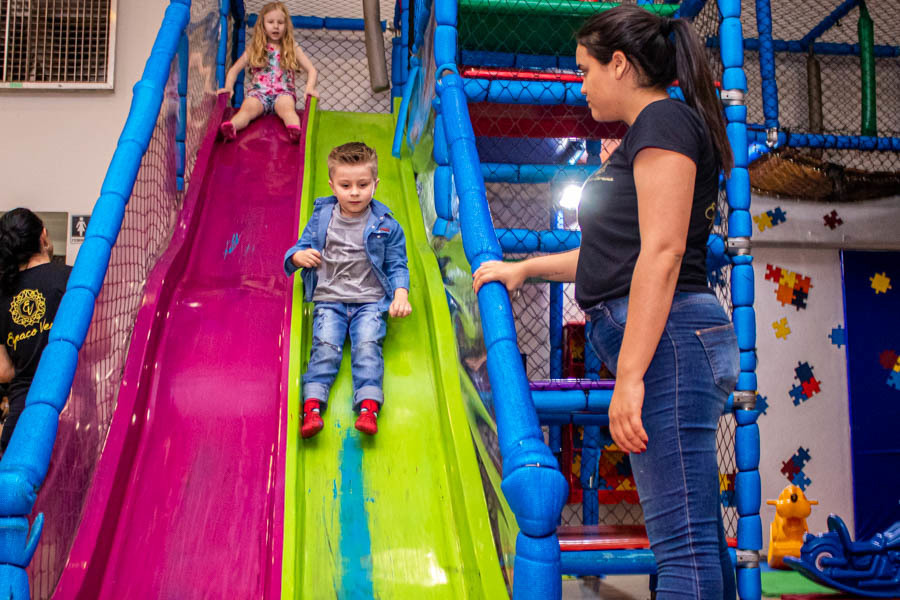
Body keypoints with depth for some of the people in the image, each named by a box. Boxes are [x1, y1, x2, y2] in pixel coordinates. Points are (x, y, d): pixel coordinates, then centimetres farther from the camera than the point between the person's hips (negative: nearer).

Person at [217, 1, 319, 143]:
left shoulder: (293, 48, 15)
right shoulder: (254, 49, 16)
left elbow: (312, 70, 10)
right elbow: (234, 69, 19)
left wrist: (310, 88, -11)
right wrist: (229, 87, -1)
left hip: (283, 92, -1)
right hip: (258, 92, 1)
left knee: (287, 108, -37)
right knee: (247, 108, -34)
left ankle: (296, 131, -68)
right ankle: (229, 128, -63)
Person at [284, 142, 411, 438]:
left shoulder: (386, 225, 4)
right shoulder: (321, 218, 7)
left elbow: (397, 265, 8)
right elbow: (300, 247, 14)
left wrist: (401, 295, -9)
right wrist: (300, 256, -12)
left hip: (370, 300, -1)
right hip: (329, 299, 1)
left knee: (368, 345, -23)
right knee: (325, 345, -20)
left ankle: (368, 407, -32)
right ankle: (312, 406, -28)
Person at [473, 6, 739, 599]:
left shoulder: (664, 119, -6)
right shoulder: (647, 135, 25)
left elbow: (663, 251, -17)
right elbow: (616, 255, 31)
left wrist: (629, 377, -21)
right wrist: (523, 268, 38)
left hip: (666, 339, -10)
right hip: (666, 344, 10)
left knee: (684, 540, -10)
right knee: (696, 534, 11)